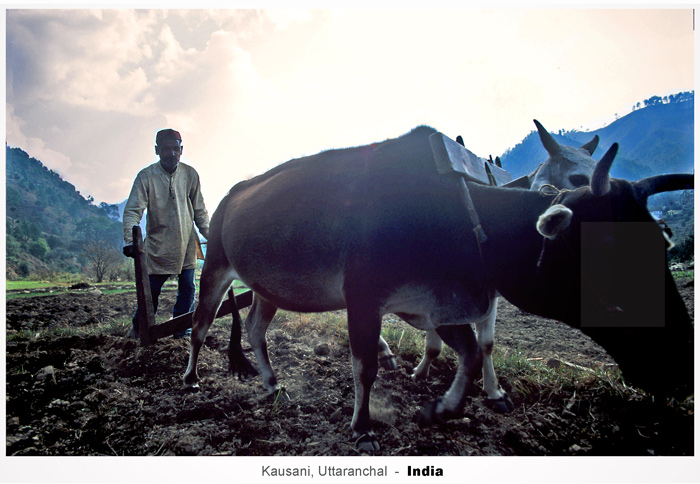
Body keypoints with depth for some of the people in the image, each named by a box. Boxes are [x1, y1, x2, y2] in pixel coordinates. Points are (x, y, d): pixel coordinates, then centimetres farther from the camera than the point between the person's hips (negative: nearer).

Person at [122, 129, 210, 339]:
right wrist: (130, 240, -25)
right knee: (151, 289, 3)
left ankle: (182, 329, 20)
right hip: (158, 244, -2)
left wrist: (210, 236, 6)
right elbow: (133, 210, -12)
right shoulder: (146, 176, -8)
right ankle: (139, 328, 25)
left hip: (186, 243, 3)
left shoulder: (190, 175, 1)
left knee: (188, 288, 5)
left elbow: (199, 210, 10)